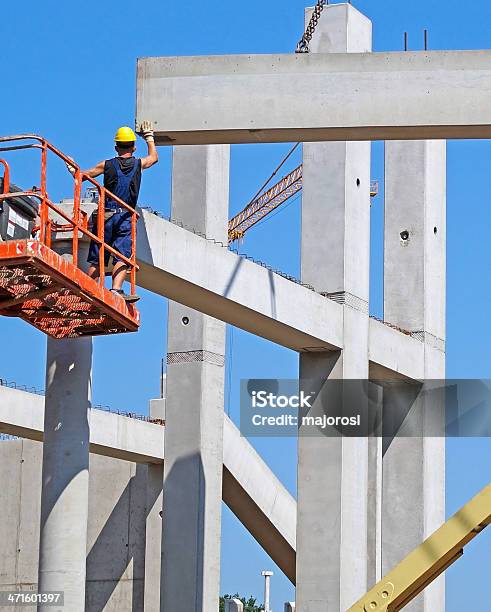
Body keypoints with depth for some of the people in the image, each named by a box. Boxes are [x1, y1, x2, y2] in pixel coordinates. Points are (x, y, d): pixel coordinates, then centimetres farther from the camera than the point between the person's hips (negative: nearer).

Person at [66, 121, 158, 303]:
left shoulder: (107, 165, 5)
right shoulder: (138, 164, 6)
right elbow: (154, 157, 29)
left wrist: (71, 167, 35)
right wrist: (149, 136, 42)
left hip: (106, 215, 1)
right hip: (125, 217, -1)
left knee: (97, 259, 5)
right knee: (122, 257, -9)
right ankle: (116, 290, -27)